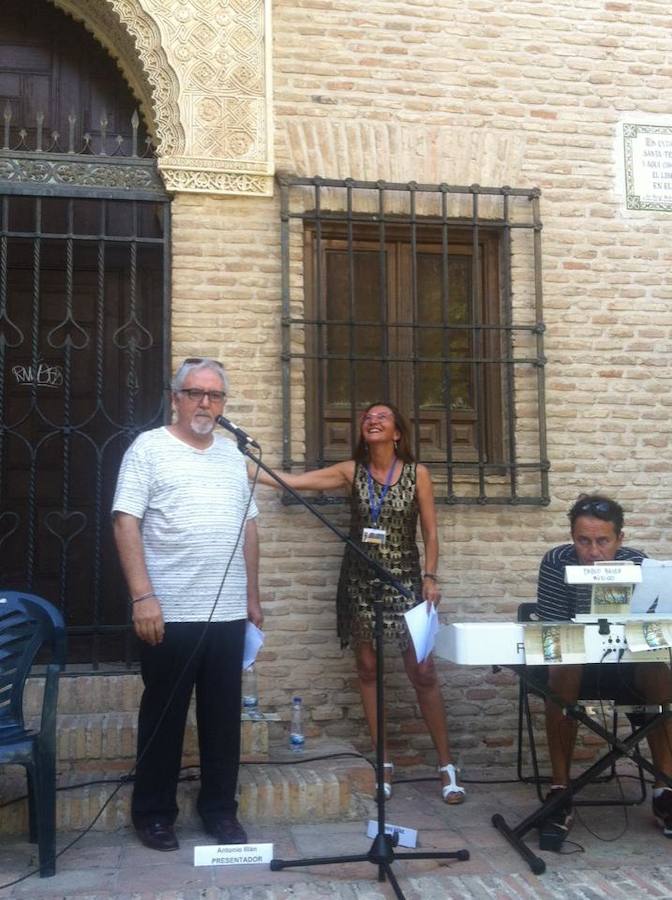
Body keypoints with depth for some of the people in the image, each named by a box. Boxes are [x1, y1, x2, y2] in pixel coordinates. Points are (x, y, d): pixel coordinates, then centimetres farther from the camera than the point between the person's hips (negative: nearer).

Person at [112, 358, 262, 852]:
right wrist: (142, 596, -17)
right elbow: (126, 523, -10)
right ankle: (154, 812, 21)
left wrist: (252, 595, 14)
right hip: (170, 612, -5)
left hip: (228, 612, 5)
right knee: (164, 715, 7)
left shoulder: (234, 454, 13)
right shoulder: (149, 447, -3)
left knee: (223, 715, 12)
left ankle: (220, 808, 25)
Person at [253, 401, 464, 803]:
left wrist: (430, 578, -9)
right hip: (360, 580, 2)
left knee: (423, 672, -4)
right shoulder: (351, 471, 3)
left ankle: (447, 765, 6)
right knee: (368, 669, 5)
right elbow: (293, 481, -2)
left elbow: (430, 533, 1)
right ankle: (384, 763, 15)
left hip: (405, 579, -2)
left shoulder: (417, 473, -1)